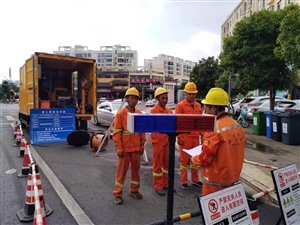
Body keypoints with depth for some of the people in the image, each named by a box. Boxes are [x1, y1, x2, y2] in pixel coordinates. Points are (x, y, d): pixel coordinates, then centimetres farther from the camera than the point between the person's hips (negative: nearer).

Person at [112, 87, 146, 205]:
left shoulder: (139, 114, 4)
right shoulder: (121, 114, -8)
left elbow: (142, 131, 10)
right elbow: (116, 132, -9)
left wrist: (142, 145, 8)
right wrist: (119, 148, -12)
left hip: (136, 147, 4)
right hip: (125, 148, -4)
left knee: (136, 168, 15)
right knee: (122, 170, 5)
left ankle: (134, 190, 32)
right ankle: (117, 194, 18)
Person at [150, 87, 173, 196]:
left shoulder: (169, 110, 10)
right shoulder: (153, 111, -9)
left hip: (168, 140, 6)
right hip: (158, 141, -6)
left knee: (167, 163, 15)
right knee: (157, 164, 4)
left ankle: (166, 184, 29)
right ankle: (158, 186, 15)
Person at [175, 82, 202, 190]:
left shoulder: (198, 105, 9)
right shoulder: (180, 105, -7)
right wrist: (178, 137, -14)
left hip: (195, 136, 5)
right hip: (184, 137, -5)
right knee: (184, 159, 6)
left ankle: (195, 180, 29)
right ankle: (184, 181, 17)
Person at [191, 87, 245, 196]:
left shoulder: (214, 129, -23)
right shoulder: (237, 126, 1)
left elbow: (205, 159, -20)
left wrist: (194, 159, -2)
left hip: (215, 181, -7)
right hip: (233, 178, 8)